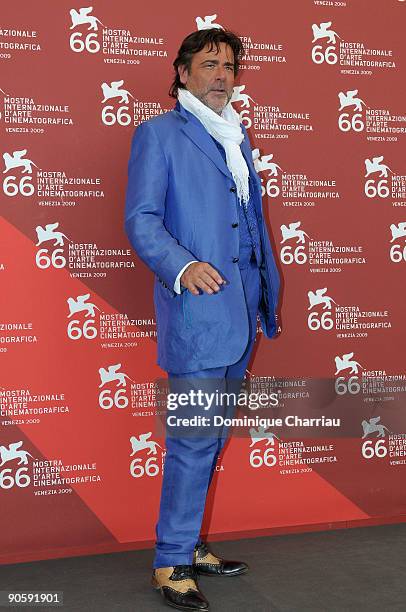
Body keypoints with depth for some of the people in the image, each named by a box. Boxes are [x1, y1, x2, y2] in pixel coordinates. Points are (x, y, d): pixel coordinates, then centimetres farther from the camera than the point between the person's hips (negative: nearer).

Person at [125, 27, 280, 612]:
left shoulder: (238, 137, 21)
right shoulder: (158, 134, -1)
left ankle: (189, 545, 27)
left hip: (239, 315, 7)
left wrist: (268, 297, 21)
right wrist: (183, 267, -26)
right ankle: (171, 564, 9)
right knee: (195, 441, -5)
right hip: (197, 311, -7)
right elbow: (141, 219, -9)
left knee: (211, 439, 14)